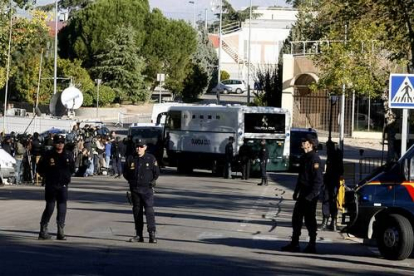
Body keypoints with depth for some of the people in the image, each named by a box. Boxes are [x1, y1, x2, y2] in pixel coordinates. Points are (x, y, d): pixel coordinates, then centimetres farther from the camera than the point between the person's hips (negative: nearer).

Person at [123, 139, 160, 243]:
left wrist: (152, 181, 0)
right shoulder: (130, 159, 4)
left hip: (147, 189, -3)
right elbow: (125, 172, 15)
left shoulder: (151, 158, -1)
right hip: (134, 189, 3)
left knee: (149, 210, -12)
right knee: (137, 211, 7)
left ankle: (152, 234, -15)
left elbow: (156, 172, 6)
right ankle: (139, 235, 13)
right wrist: (131, 181, 8)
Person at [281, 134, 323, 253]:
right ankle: (294, 243, 17)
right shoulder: (304, 157, 14)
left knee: (309, 220, -2)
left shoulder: (314, 158, -15)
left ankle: (312, 245, 6)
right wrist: (296, 191, 20)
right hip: (303, 193, 9)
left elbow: (318, 179, -19)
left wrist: (311, 195, -23)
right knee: (296, 218, 11)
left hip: (310, 195, -9)